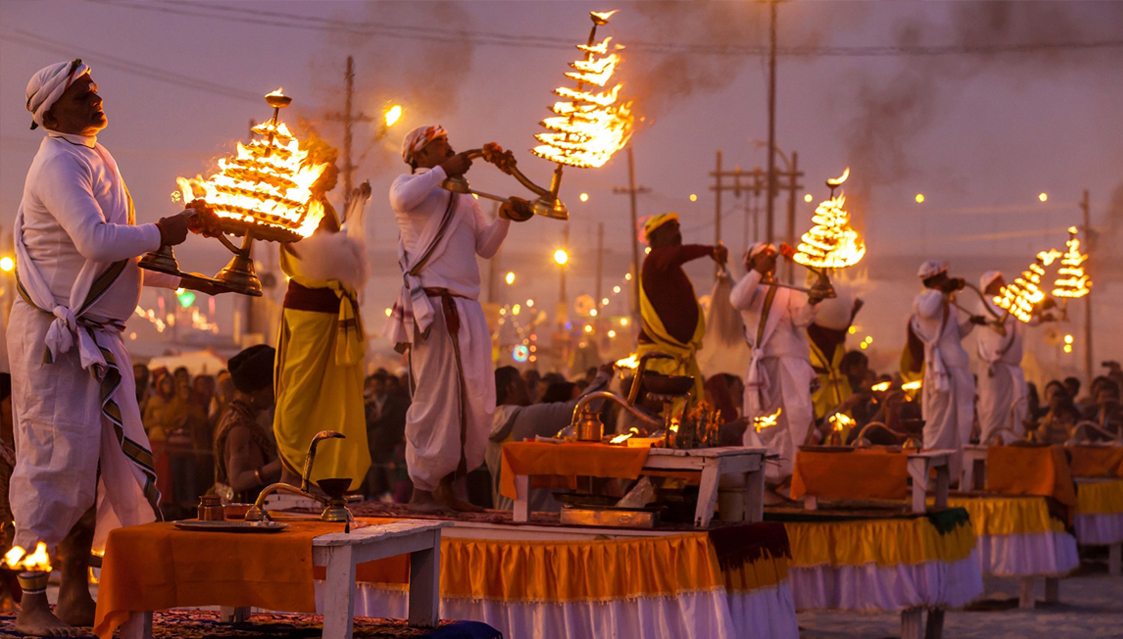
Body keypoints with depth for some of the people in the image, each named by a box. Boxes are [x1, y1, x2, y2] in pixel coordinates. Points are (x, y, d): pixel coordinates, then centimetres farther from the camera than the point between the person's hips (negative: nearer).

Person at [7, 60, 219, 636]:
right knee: (57, 460, -10)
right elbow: (97, 243, -28)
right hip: (51, 334, -9)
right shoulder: (58, 165, -14)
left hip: (94, 335, 9)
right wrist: (160, 233, -14)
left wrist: (187, 279, 24)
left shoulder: (94, 160, 17)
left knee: (98, 462, 10)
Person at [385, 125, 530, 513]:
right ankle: (422, 490, -4)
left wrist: (504, 218, 4)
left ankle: (449, 485, 12)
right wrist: (443, 171, -12)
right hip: (432, 305, -7)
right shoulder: (411, 183, 6)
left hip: (466, 307, 7)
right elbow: (402, 199, -20)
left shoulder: (463, 199, 26)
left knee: (476, 401, 4)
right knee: (436, 397, -9)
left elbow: (486, 248, 20)